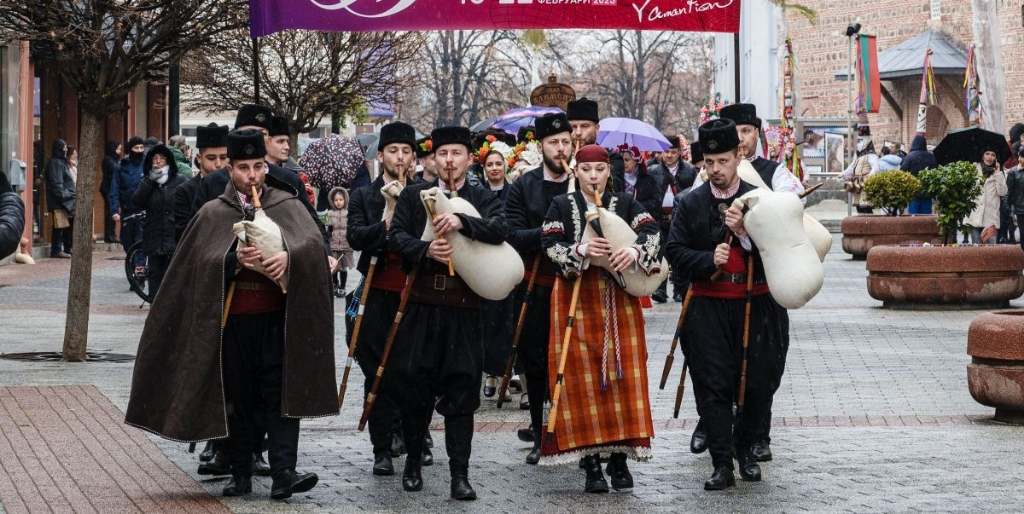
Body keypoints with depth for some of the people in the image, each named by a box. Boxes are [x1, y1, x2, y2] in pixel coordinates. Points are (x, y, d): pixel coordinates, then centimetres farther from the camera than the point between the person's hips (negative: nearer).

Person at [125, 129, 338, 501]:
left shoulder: (287, 206, 7)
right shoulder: (213, 214, 8)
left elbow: (313, 242, -10)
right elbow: (202, 264, -2)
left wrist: (288, 256, -30)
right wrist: (234, 259, -21)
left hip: (276, 318, -1)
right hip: (233, 320, 1)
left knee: (280, 393, -8)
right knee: (237, 398, 5)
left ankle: (283, 473, -13)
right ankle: (240, 474, 13)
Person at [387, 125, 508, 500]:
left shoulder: (483, 199, 7)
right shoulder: (413, 195, 10)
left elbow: (499, 230, -11)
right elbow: (396, 236, 0)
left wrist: (462, 222, -26)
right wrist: (425, 249, -19)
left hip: (463, 310, -1)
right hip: (420, 306, 1)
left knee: (461, 390, -1)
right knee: (414, 385, 6)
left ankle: (460, 474, 2)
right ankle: (413, 461, 23)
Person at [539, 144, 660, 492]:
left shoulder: (625, 203, 7)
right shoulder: (561, 206, 6)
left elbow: (652, 231, -8)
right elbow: (550, 246, -5)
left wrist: (635, 250, -28)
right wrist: (580, 249, -23)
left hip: (619, 299, 1)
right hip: (577, 299, -1)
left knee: (623, 375, -1)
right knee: (584, 378, -4)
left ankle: (620, 457, 7)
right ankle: (591, 463, -1)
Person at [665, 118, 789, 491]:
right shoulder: (690, 204, 3)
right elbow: (674, 251, 0)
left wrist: (745, 234, -18)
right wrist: (709, 261, -16)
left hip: (756, 305, 0)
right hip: (708, 306, 0)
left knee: (759, 382, 5)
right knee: (713, 386, -3)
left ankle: (746, 448, 27)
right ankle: (722, 463, 1)